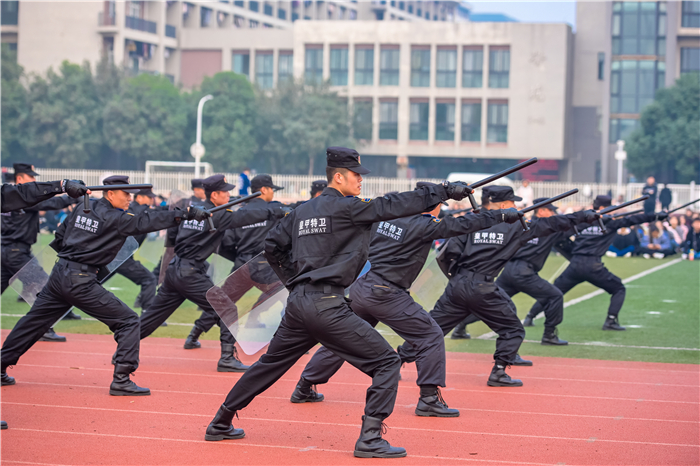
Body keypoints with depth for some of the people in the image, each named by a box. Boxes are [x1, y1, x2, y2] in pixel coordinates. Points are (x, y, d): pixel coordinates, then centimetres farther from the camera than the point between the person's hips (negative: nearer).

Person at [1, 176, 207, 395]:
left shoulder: (84, 208, 12)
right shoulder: (116, 218, -9)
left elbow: (60, 235, 18)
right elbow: (147, 221, -15)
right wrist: (186, 214, -18)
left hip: (58, 275, 8)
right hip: (80, 282, -8)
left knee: (32, 323, 18)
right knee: (128, 321, -2)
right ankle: (121, 381, -8)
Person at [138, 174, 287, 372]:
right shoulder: (217, 215, -9)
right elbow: (245, 217, -14)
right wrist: (274, 212, -11)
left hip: (174, 269, 8)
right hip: (191, 272, -8)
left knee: (154, 315, 16)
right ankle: (227, 358, -6)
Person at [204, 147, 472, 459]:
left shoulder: (302, 211, 16)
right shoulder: (346, 207, -7)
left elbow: (272, 246, 22)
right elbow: (392, 206, -10)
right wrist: (444, 192, -7)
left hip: (297, 304, 8)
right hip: (327, 306, -8)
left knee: (269, 365, 25)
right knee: (386, 362, -4)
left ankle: (220, 425, 32)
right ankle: (369, 439, -12)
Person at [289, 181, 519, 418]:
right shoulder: (424, 226, -10)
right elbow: (462, 225, -8)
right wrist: (503, 215, -1)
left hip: (359, 290, 7)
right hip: (387, 297, -7)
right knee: (431, 336, 2)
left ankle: (304, 388, 26)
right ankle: (429, 398, -4)